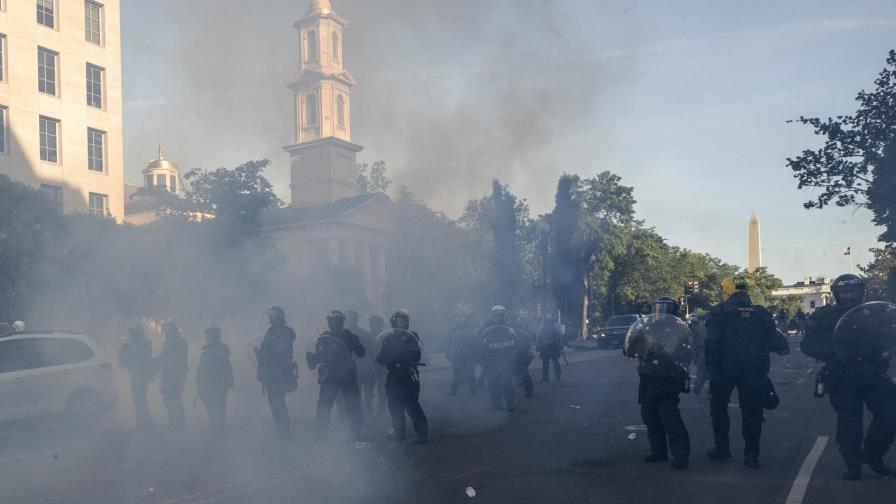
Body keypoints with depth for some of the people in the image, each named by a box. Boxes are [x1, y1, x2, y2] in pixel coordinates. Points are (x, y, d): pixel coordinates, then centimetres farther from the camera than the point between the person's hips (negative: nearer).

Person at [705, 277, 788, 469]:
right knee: (752, 411, 10)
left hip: (725, 368, -2)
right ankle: (752, 455, 10)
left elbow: (712, 343, -12)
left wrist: (711, 367, -8)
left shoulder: (719, 312, -4)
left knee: (719, 405, 15)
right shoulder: (761, 313, 6)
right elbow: (775, 342, 3)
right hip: (754, 371, 3)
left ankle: (722, 448, 14)